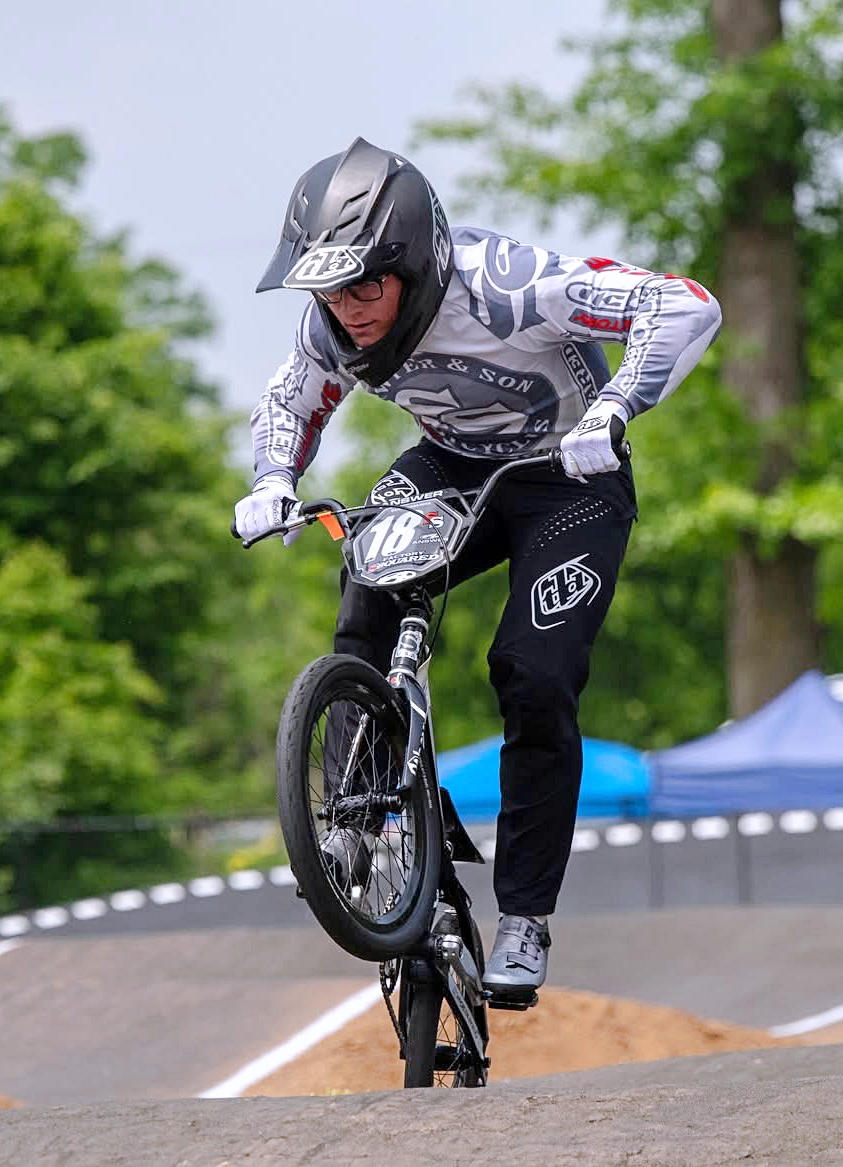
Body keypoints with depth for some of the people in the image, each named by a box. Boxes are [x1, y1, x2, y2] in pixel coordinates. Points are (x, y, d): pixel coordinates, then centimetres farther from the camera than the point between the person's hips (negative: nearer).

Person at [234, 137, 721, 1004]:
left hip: (569, 480, -4)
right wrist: (273, 484, -12)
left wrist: (611, 412, -43)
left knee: (537, 685, -16)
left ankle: (524, 920, -5)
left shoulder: (506, 284, -33)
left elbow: (685, 308, -33)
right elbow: (290, 403, 7)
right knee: (371, 593, -25)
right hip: (451, 466, 5)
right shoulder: (333, 328, -15)